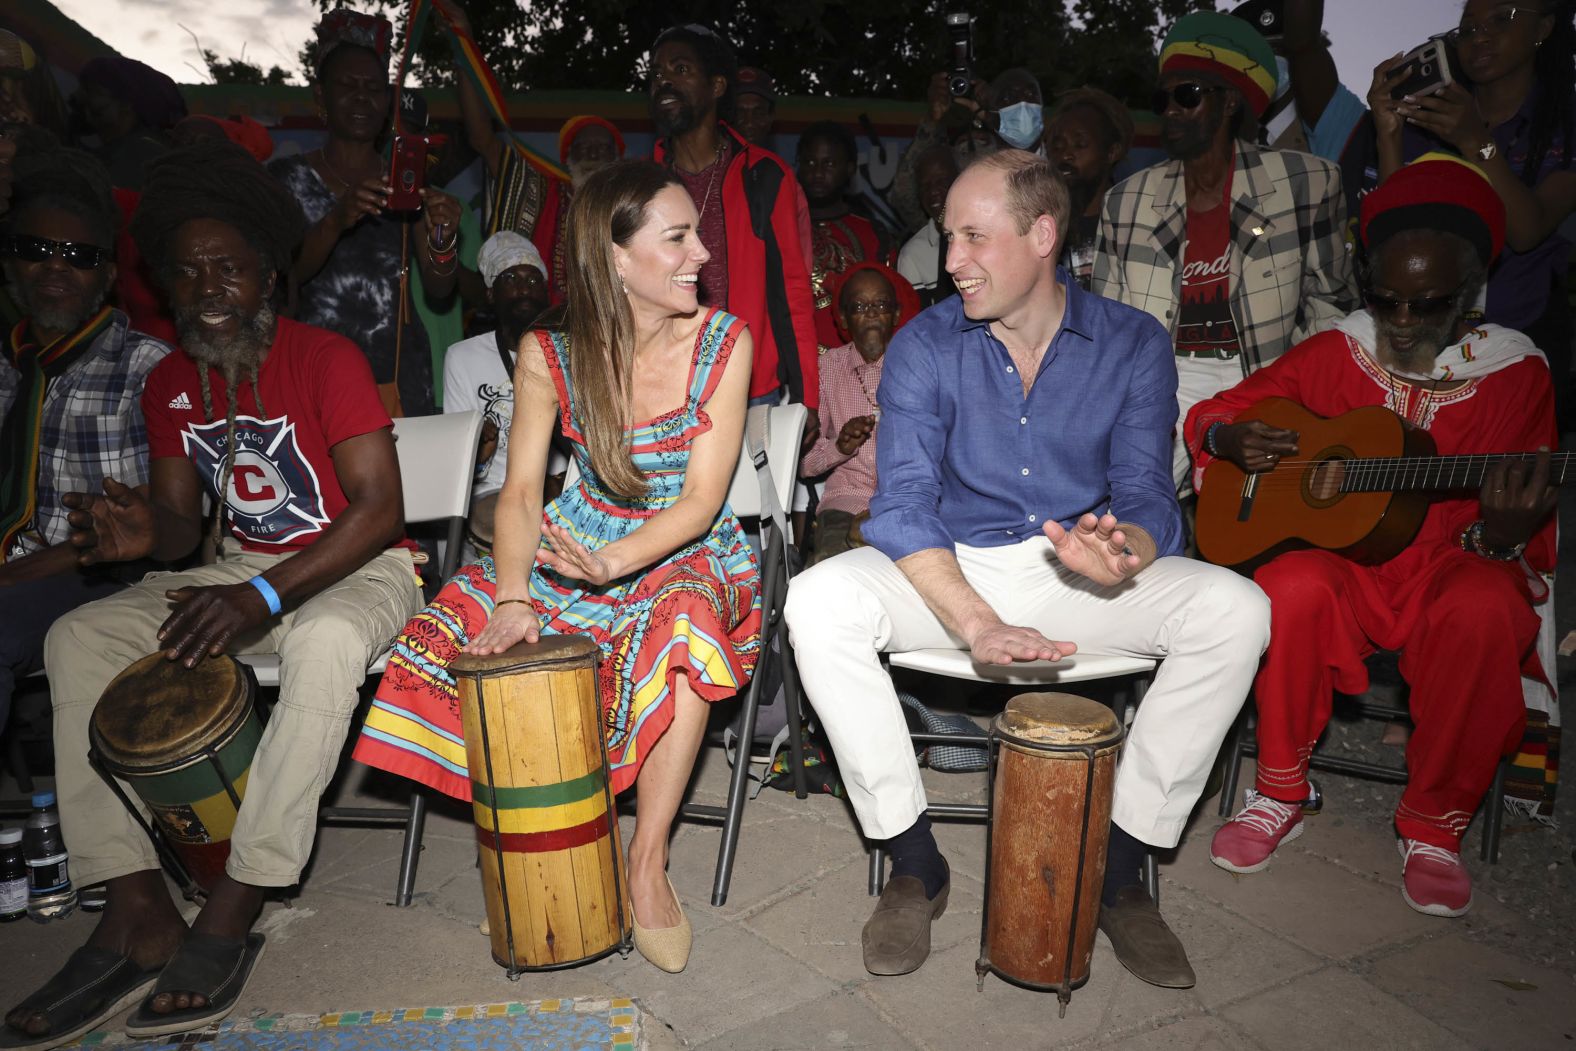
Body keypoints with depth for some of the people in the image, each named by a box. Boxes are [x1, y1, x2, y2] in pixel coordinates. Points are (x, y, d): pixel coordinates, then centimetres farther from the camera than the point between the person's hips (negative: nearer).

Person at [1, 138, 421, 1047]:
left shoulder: (327, 358, -13)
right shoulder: (171, 385, 6)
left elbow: (380, 509, -21)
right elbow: (183, 523, 7)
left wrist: (264, 598, -31)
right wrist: (146, 534, -19)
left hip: (358, 569, -6)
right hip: (241, 570, 7)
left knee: (327, 639, -39)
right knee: (78, 638, -11)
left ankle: (233, 913, -29)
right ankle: (139, 909, -16)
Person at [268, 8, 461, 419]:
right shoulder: (287, 177, 4)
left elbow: (439, 291, 4)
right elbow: (279, 275, -8)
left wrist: (443, 237, -18)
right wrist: (336, 221, -25)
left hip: (401, 375, 2)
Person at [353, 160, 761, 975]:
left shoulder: (723, 344, -9)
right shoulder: (548, 357, -5)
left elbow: (701, 500, -15)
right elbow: (521, 492, -6)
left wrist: (614, 562, -32)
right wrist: (512, 599, -23)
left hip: (687, 554, -2)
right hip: (578, 548, 2)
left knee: (686, 629, -36)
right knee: (467, 633, -21)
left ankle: (647, 863, -17)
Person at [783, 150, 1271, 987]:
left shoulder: (1133, 345, -2)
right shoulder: (923, 347, -5)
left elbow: (1148, 498, -7)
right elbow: (903, 507, -14)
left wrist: (1120, 551, -33)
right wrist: (977, 623, -30)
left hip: (1077, 570, 1)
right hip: (950, 571, 0)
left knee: (1235, 609, -24)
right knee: (819, 601, -28)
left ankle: (1120, 869, -8)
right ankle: (914, 864, -11)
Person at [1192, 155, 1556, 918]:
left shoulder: (1515, 372, 3)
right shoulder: (1335, 353, 5)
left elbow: (1532, 535, 1)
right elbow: (1213, 411, 11)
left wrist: (1502, 535, -25)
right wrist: (1231, 439, -14)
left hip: (1448, 565, 0)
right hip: (1335, 557, 1)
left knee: (1487, 609, -35)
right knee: (1292, 588, -34)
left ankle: (1434, 825, -11)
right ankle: (1280, 792, -9)